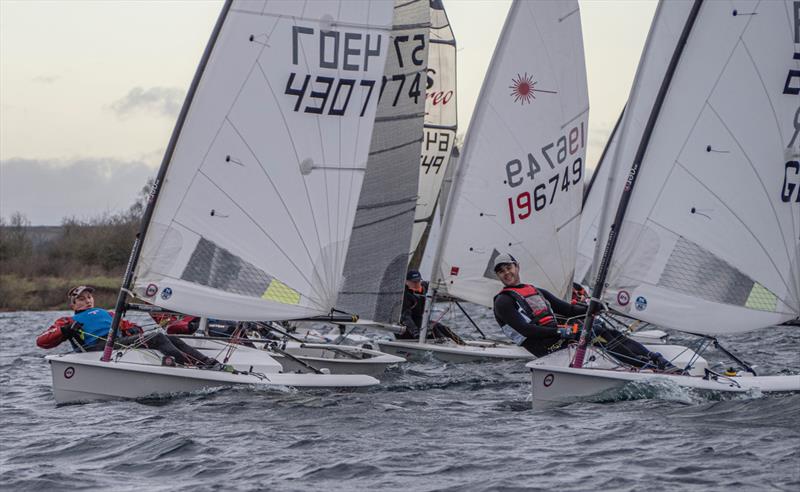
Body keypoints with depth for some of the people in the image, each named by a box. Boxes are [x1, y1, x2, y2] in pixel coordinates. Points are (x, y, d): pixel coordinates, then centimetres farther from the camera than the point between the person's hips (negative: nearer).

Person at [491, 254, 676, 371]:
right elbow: (524, 329, -11)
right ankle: (645, 364, -28)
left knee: (609, 332, -13)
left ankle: (659, 361, -23)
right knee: (595, 331, -24)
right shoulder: (503, 301, 2)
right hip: (545, 346, -7)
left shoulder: (536, 292, 27)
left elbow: (567, 309, 24)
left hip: (558, 338, 7)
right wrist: (560, 331, -19)